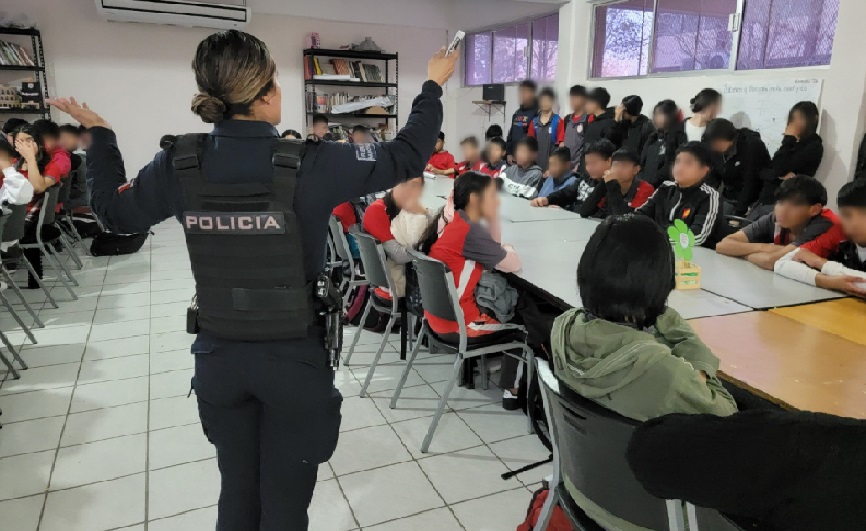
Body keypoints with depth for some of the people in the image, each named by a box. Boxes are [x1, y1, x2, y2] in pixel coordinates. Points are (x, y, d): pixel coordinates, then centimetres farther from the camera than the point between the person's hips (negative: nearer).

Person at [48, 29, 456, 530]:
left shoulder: (179, 165, -7)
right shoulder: (308, 165, -18)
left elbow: (115, 211, 11)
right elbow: (406, 157, -8)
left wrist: (98, 133, 24)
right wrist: (434, 85, 7)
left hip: (219, 357, 4)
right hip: (294, 359, -4)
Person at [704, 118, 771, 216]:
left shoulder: (752, 146, -20)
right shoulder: (717, 150, -3)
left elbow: (750, 182, -21)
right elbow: (713, 176, 1)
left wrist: (739, 212, -23)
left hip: (754, 200, -5)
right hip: (730, 199, 6)